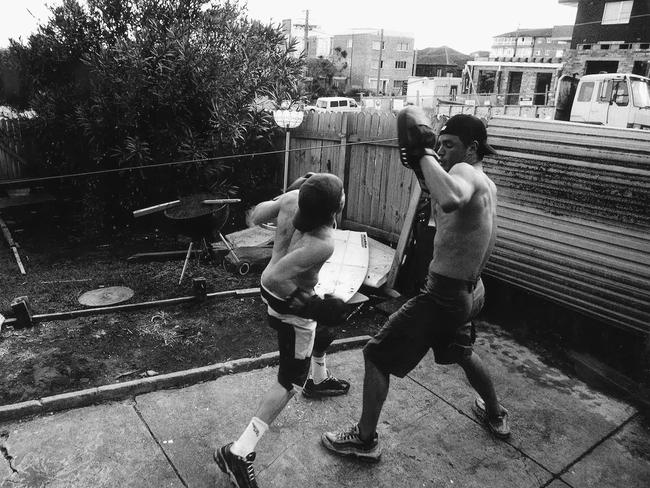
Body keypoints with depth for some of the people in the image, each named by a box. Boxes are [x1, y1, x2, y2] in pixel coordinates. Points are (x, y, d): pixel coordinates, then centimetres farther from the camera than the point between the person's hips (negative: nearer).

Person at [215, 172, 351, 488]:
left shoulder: (293, 197, -16)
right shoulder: (323, 244, -34)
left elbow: (257, 216, 0)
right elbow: (273, 278, -38)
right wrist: (313, 306, -26)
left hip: (274, 290, 9)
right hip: (289, 305, -9)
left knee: (325, 323, 33)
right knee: (292, 379, 2)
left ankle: (320, 379, 60)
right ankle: (239, 453, 3)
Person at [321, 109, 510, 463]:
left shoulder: (466, 172, -21)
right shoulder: (486, 184, 7)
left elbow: (450, 200, -47)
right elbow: (443, 196, 20)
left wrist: (424, 153, -33)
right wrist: (424, 166, 4)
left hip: (444, 294, -9)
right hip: (470, 289, 9)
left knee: (376, 355, 3)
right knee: (462, 352, 35)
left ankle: (365, 440, 17)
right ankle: (495, 415, 56)